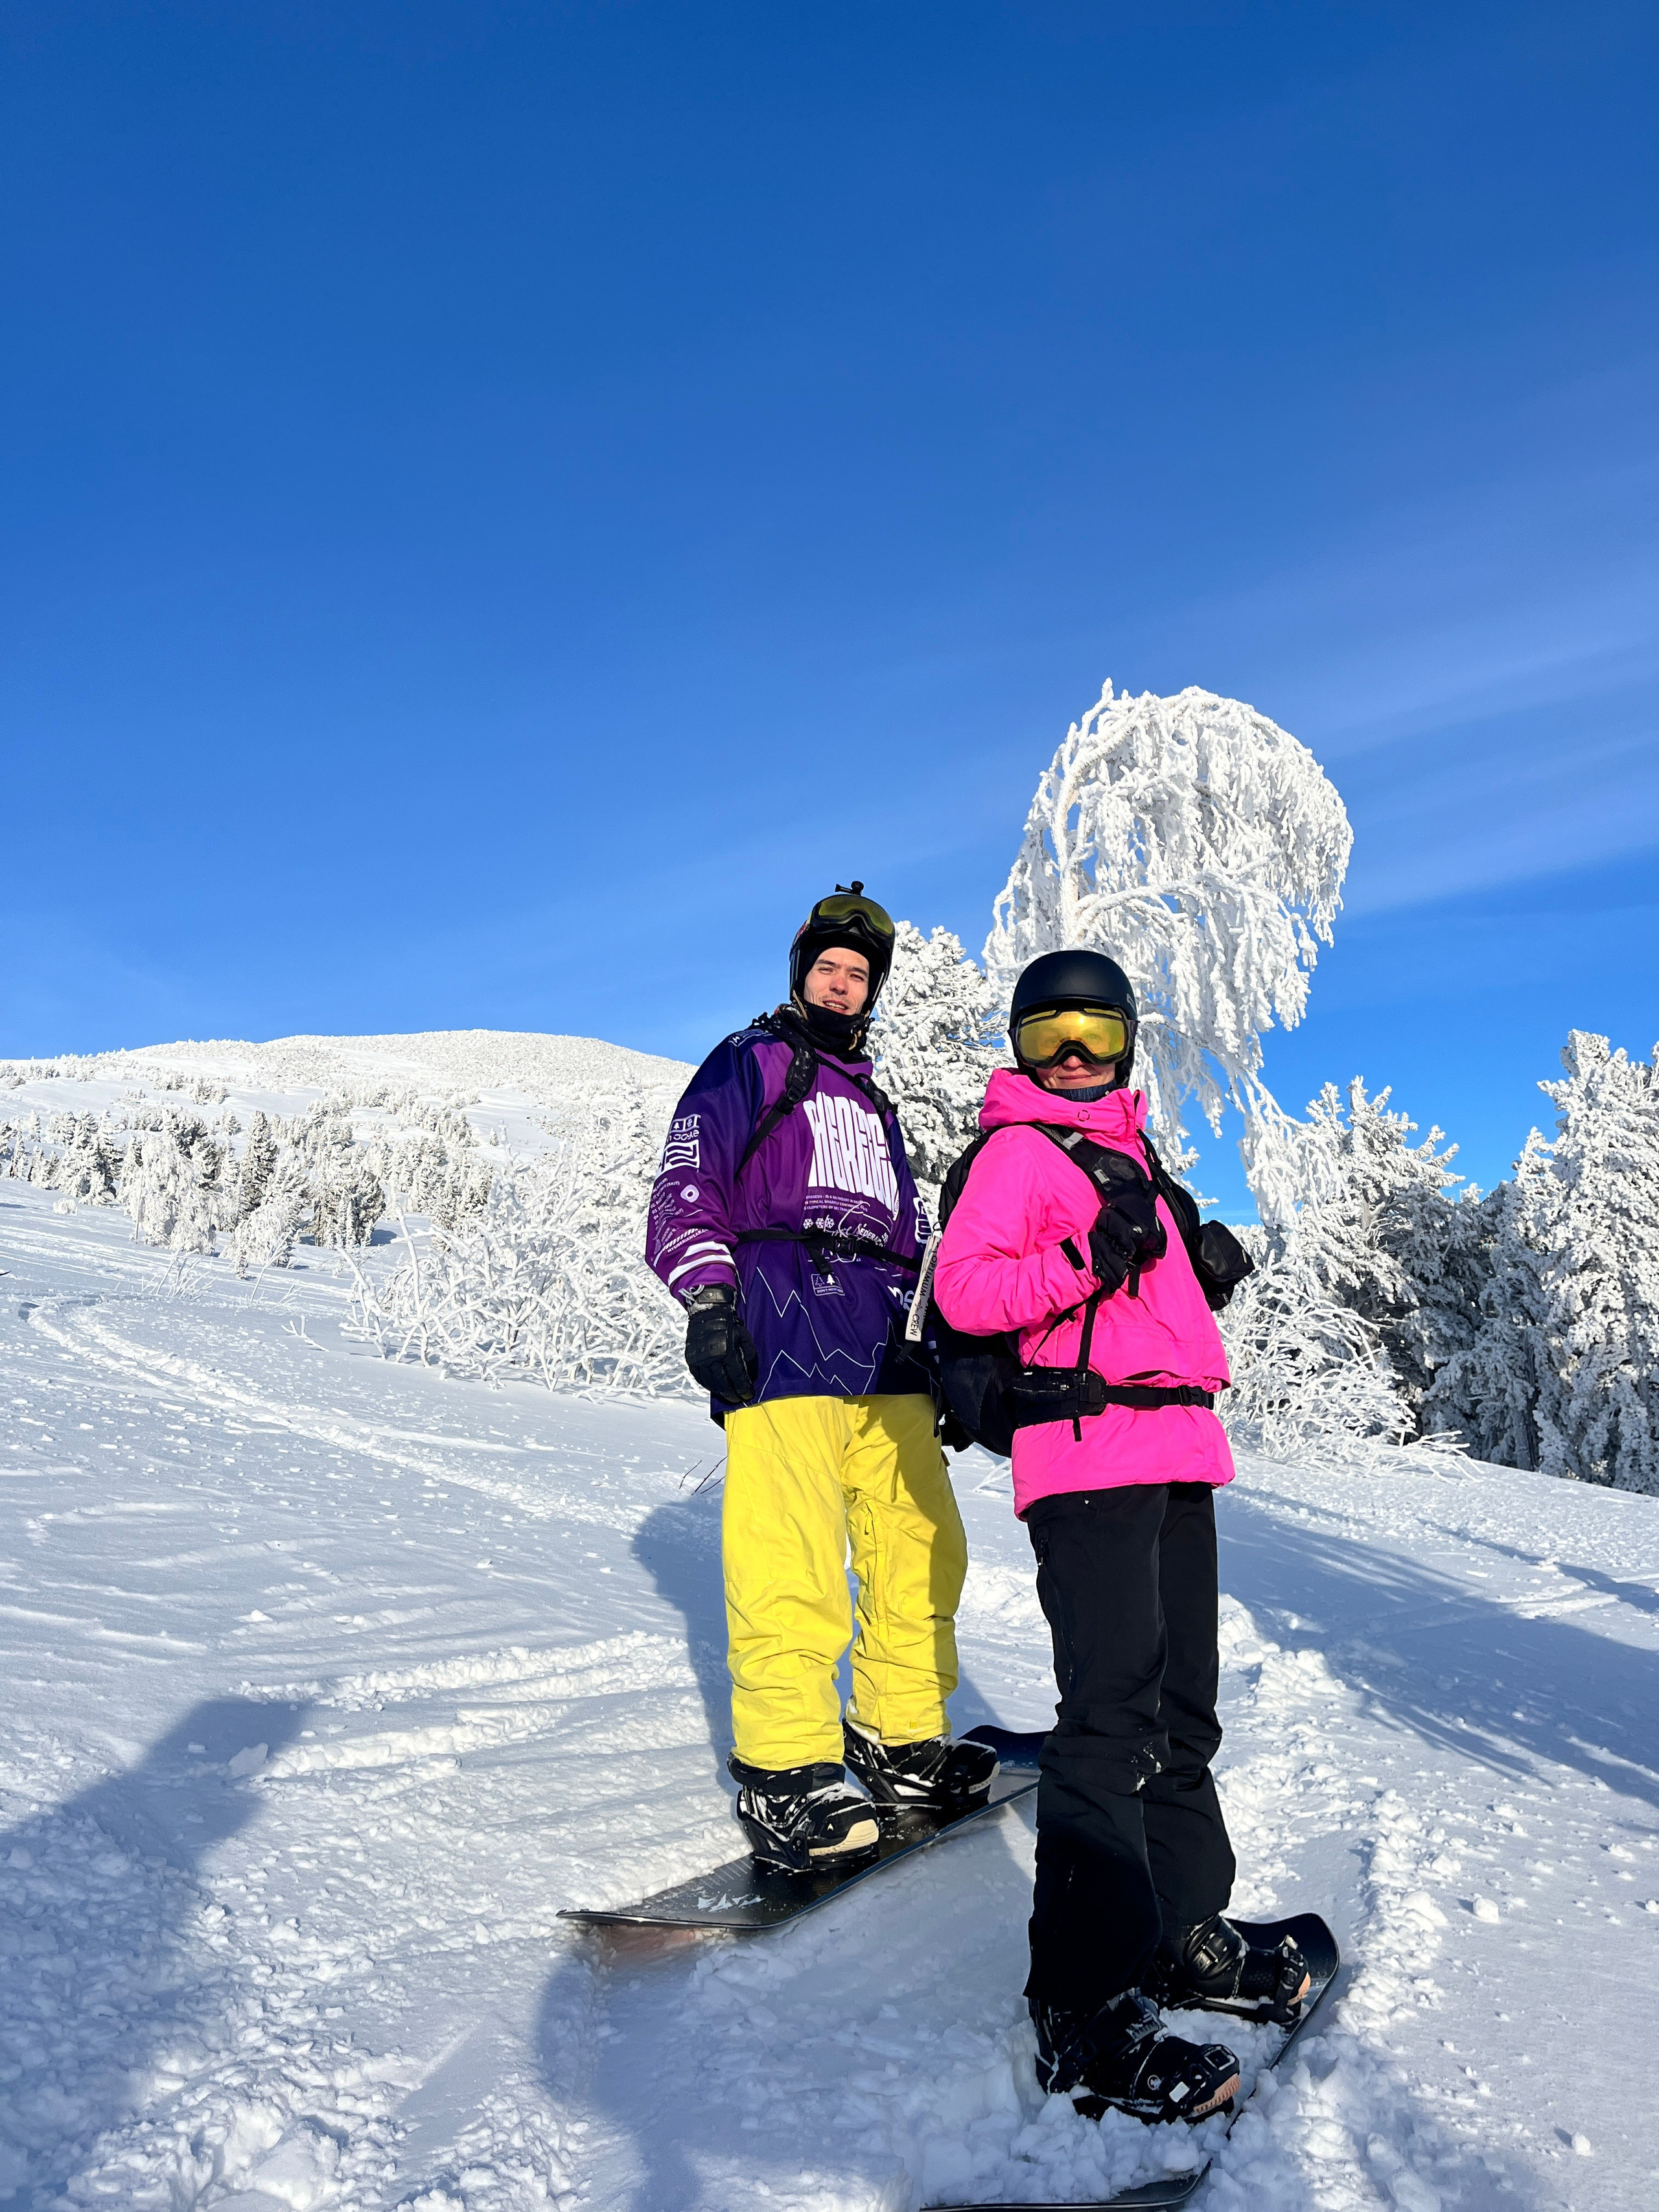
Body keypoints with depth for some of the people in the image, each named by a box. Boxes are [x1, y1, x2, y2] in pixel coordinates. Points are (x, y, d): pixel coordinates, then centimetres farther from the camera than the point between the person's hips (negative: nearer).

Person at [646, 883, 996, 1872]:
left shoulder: (872, 1100, 30)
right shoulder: (747, 1062, 10)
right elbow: (688, 1186, 0)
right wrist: (707, 1303, -12)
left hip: (883, 1343, 7)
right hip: (781, 1328, -7)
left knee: (923, 1548, 3)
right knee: (791, 1559, -13)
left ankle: (902, 1742, 16)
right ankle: (785, 1773, -6)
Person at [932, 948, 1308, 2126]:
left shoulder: (1134, 1154, 24)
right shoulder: (1019, 1148, -1)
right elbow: (964, 1285, -15)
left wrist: (1206, 1266, 14)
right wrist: (1091, 1255, -24)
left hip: (1176, 1451, 9)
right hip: (1088, 1451, -9)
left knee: (1183, 1703, 15)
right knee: (1114, 1712, -12)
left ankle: (1185, 1929, 29)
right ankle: (1085, 2008, -7)